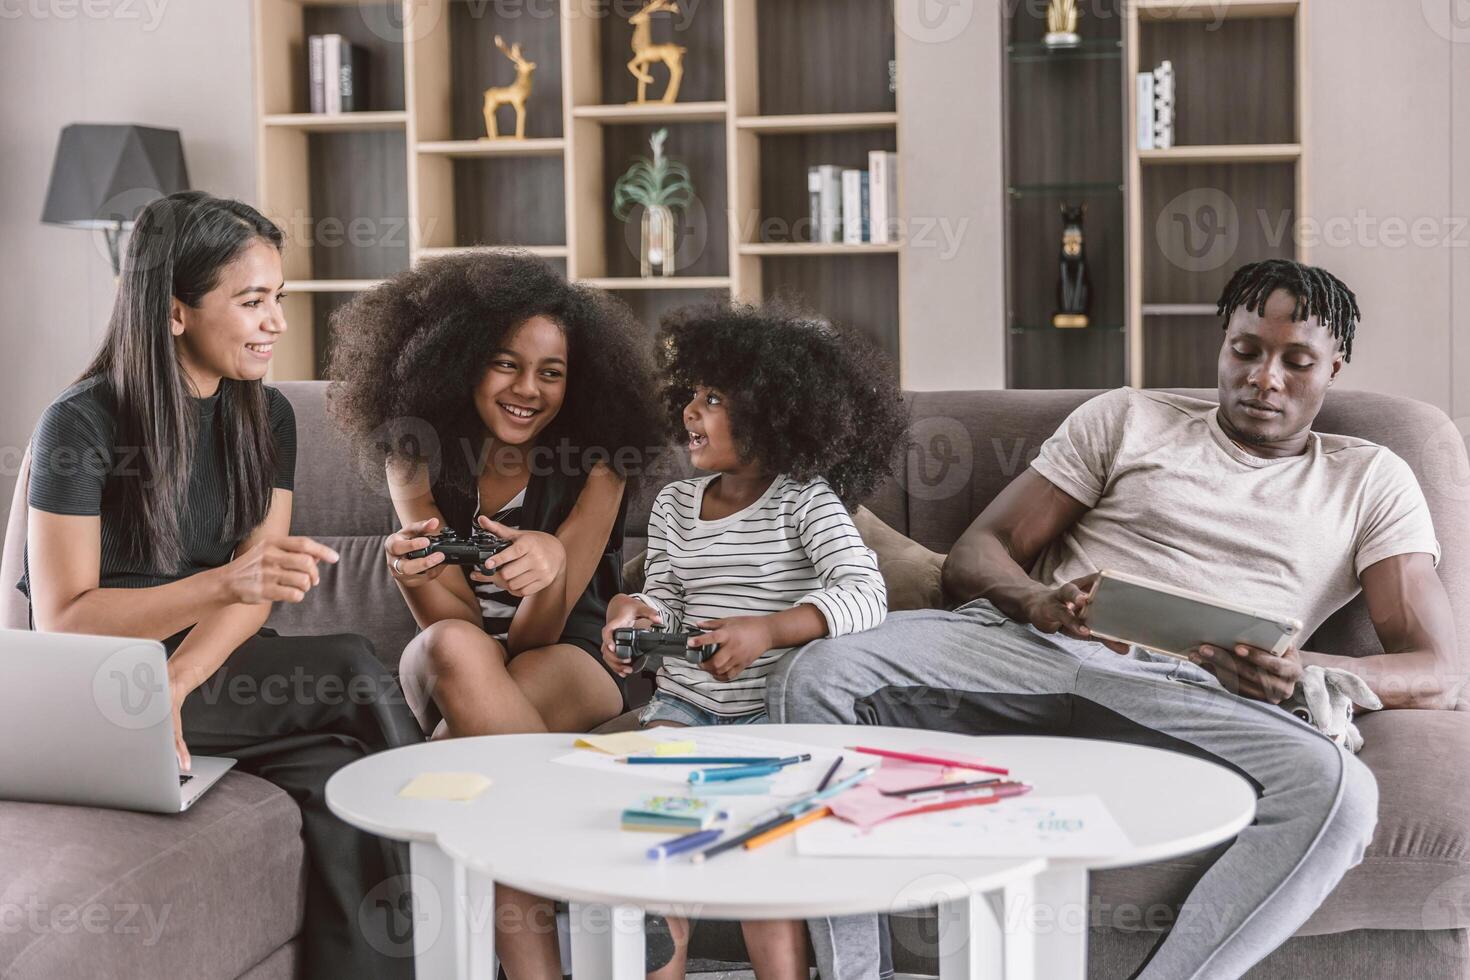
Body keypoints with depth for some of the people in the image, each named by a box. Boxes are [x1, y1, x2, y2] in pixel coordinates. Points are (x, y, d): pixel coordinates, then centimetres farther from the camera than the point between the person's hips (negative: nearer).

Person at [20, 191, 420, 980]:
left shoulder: (266, 416, 5)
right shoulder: (81, 425, -13)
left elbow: (252, 595, -2)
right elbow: (61, 622, -17)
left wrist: (174, 685, -23)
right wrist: (225, 582, -32)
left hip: (213, 671, 5)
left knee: (340, 782, -28)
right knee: (353, 670, -26)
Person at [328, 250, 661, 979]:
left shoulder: (594, 464, -12)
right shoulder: (418, 458, -6)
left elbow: (538, 635, -19)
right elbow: (454, 619, -15)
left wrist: (552, 564, -42)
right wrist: (412, 572, -39)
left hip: (573, 662, -2)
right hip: (452, 665, 2)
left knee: (471, 725, -37)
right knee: (458, 650, -36)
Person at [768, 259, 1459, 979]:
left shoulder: (1371, 481, 21)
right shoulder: (1128, 419, 22)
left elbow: (1431, 676, 8)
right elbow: (973, 555, 15)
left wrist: (1302, 672, -15)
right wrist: (1035, 601, -11)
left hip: (1183, 693, -1)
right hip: (1026, 645, 1)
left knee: (1339, 790, -35)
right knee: (821, 674, -28)